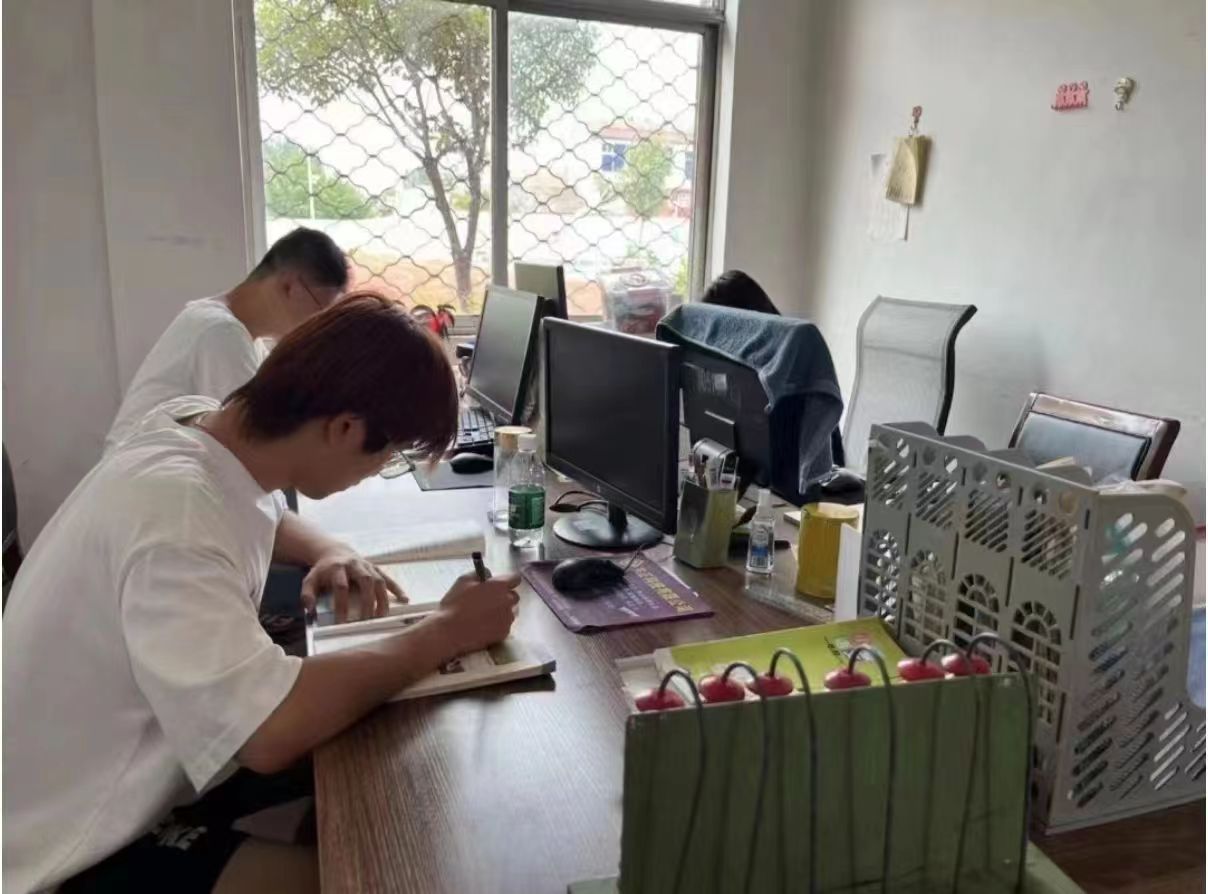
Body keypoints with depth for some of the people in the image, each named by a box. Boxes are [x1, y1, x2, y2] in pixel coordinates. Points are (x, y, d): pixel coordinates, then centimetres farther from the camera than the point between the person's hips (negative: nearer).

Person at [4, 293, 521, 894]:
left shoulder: (198, 423, -6)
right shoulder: (172, 507, -33)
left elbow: (254, 515, 17)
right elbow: (272, 731, -40)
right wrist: (445, 631, -27)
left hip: (133, 774, 8)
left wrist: (328, 551, -4)